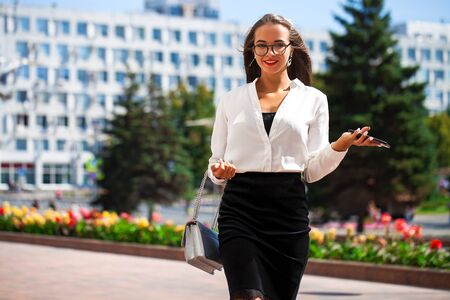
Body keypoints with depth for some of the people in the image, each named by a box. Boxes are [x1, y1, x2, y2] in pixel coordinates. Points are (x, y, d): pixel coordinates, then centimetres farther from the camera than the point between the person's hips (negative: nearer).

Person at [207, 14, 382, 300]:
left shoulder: (313, 99, 10)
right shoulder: (231, 100, 11)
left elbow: (312, 170, 6)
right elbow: (216, 162, 14)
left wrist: (340, 147, -13)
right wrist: (219, 171, -9)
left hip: (289, 211, 1)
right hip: (240, 209, -1)